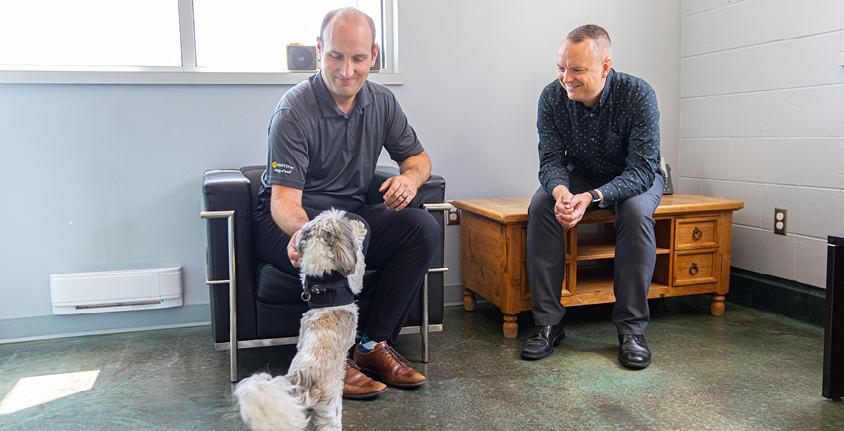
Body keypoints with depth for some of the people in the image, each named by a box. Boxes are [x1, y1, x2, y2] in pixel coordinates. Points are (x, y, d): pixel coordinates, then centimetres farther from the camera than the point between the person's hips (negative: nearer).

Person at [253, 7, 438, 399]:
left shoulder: (381, 102, 2)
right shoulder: (294, 111, -17)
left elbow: (418, 157, 11)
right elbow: (284, 197, -24)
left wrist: (410, 177, -15)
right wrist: (302, 231, -47)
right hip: (288, 220, -5)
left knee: (423, 227, -19)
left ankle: (374, 344, -13)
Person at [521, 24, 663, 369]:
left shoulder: (638, 95, -26)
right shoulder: (552, 96, -17)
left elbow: (642, 169, -29)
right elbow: (551, 159, -17)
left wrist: (593, 197, -47)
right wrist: (560, 191, -42)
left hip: (635, 178, -2)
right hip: (579, 177, 3)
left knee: (636, 211, -35)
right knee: (540, 206, -27)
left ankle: (631, 328, -23)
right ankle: (548, 323, -21)